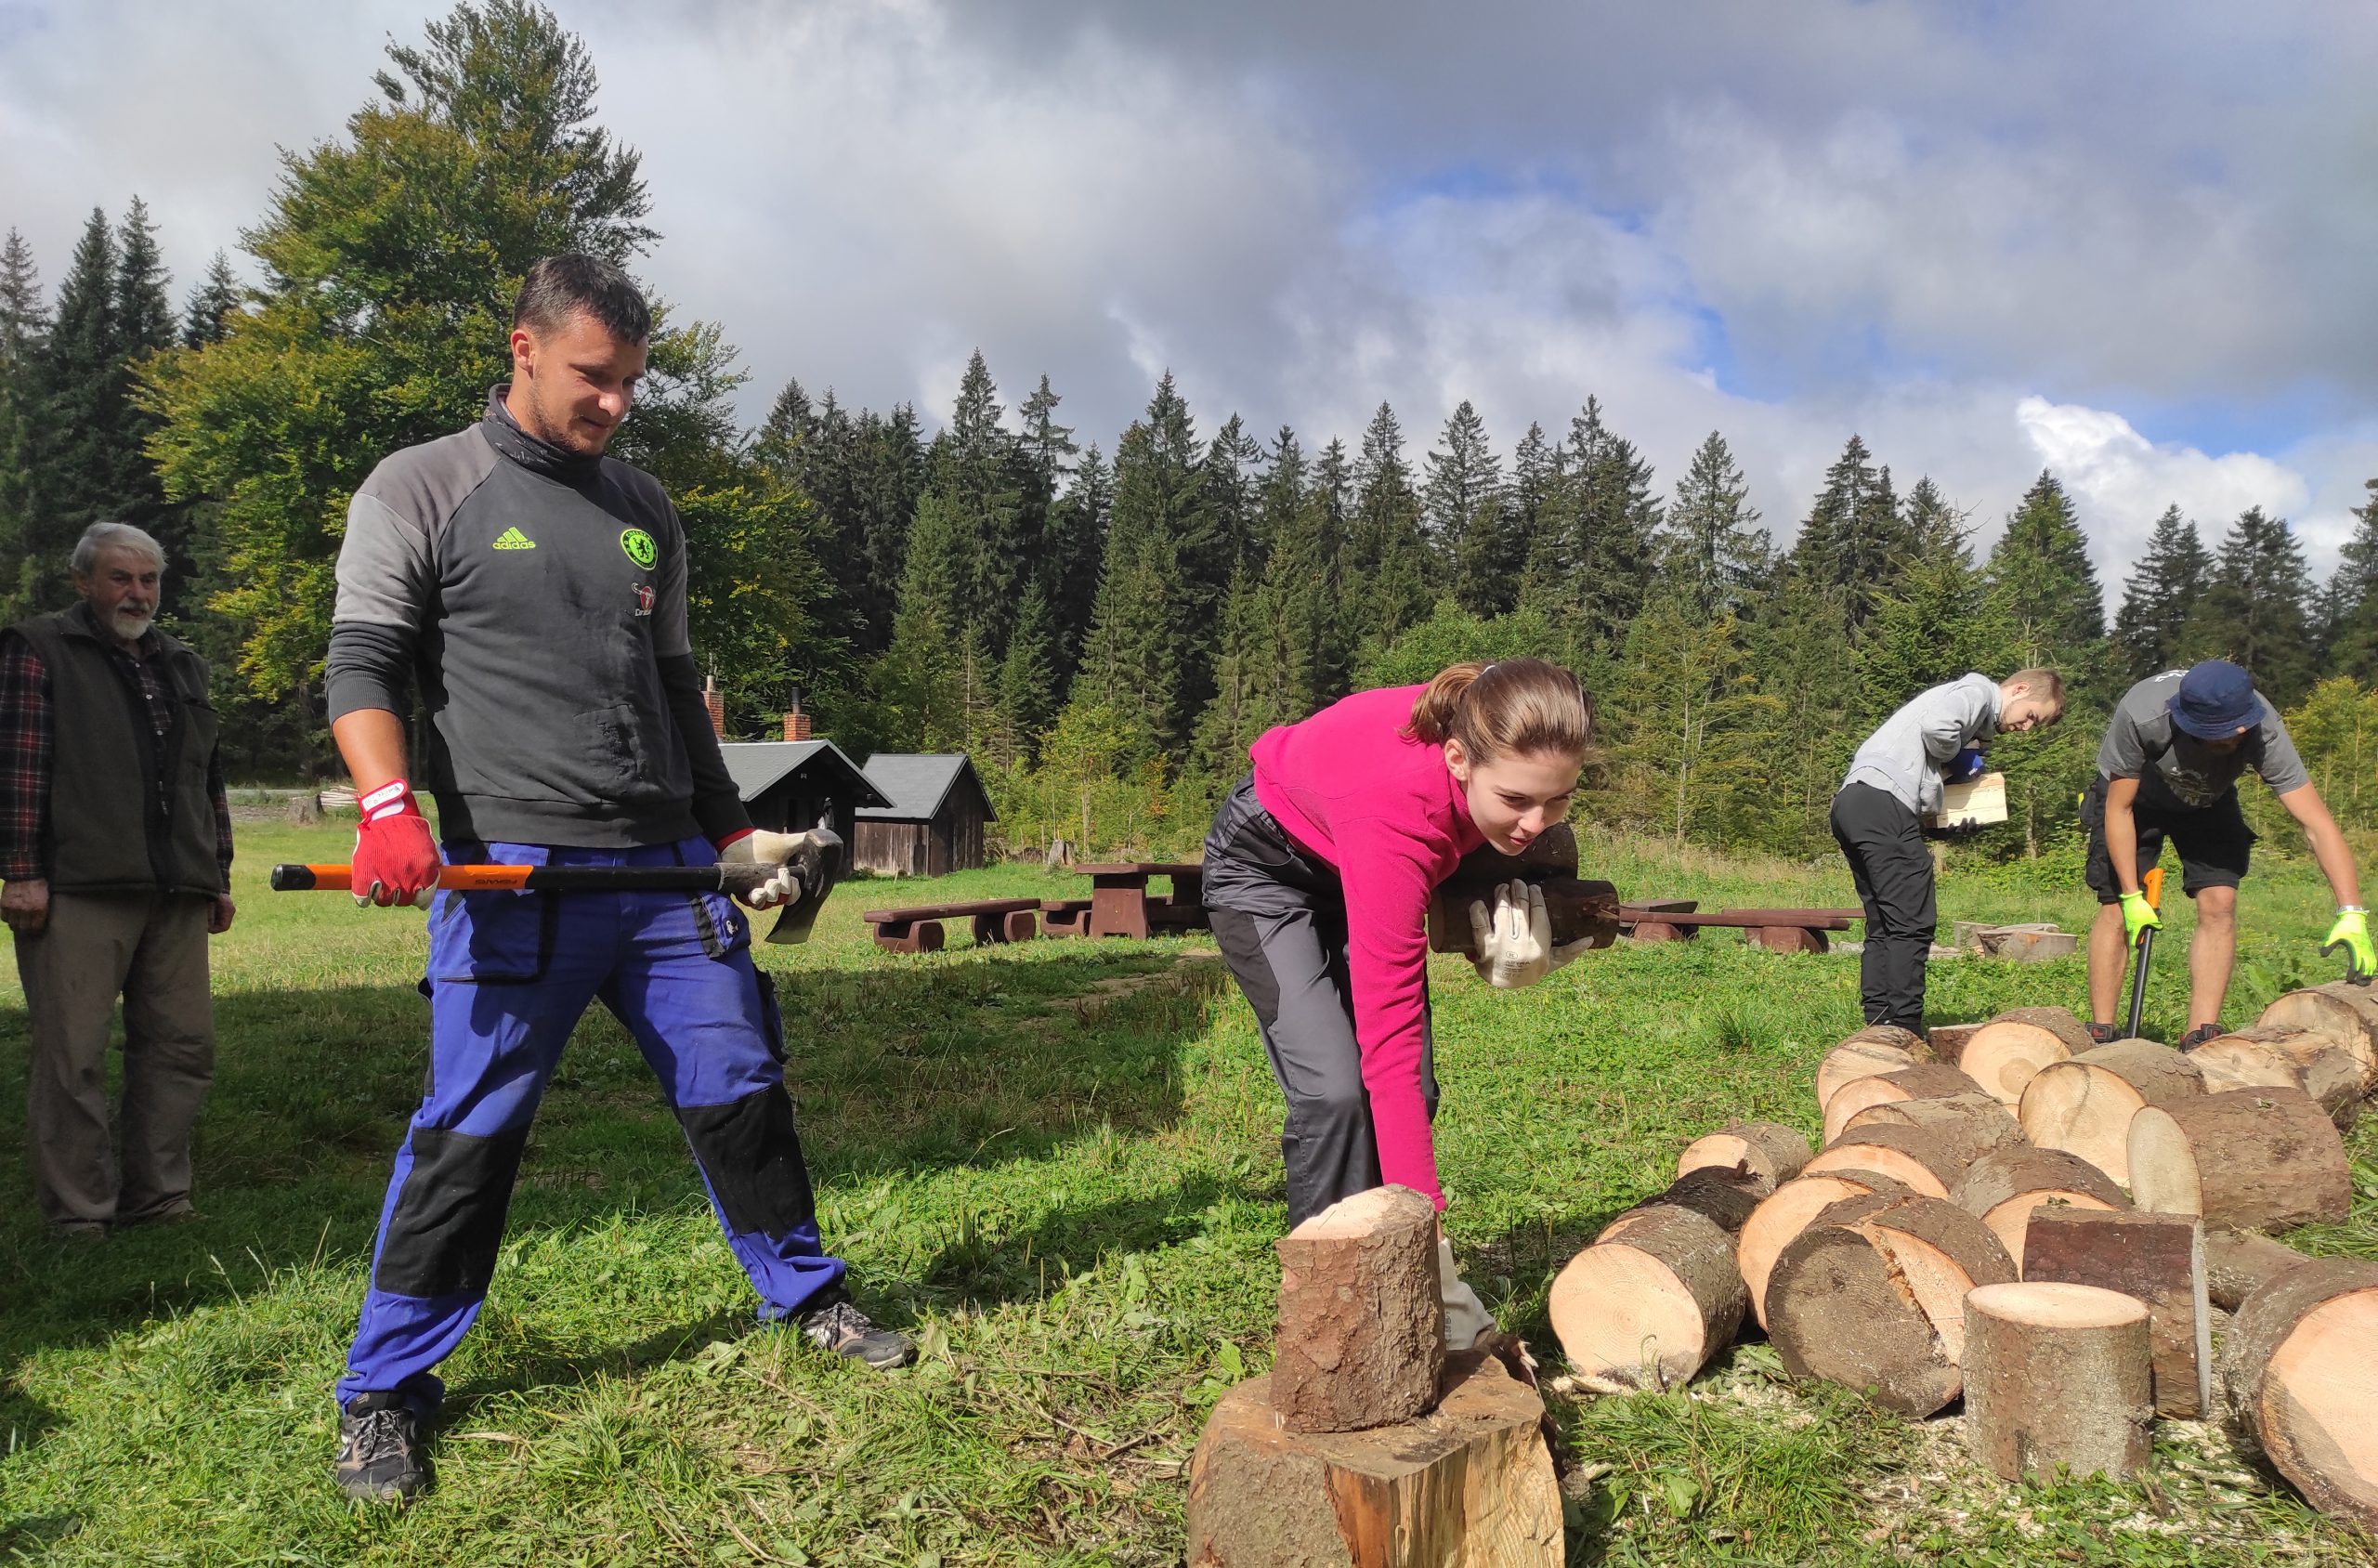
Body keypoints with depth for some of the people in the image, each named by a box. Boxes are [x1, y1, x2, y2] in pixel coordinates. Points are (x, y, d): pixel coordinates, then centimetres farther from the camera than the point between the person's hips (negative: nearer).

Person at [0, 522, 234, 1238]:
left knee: (182, 1044, 5)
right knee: (72, 1055, -2)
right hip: (78, 890, -5)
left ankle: (155, 1193, 15)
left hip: (175, 895, 5)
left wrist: (219, 876, 19)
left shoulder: (182, 664, 22)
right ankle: (78, 1212, 7)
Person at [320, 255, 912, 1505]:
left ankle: (807, 1296, 29)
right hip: (514, 874, -4)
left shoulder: (645, 511, 17)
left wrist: (732, 829, 17)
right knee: (470, 1132, -2)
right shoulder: (421, 490, 3)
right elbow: (363, 664, -3)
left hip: (668, 866, 5)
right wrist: (389, 805, -21)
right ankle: (384, 1391, 16)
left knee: (739, 1092, 9)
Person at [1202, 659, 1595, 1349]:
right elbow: (1388, 1039, -44)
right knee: (1335, 1089, -18)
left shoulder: (1501, 754, -28)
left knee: (1415, 1088, -3)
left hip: (1353, 865, 6)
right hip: (1265, 864, -6)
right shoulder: (1396, 811, -44)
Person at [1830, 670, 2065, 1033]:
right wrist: (1957, 759, 0)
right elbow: (1936, 725, -19)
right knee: (1912, 924, -8)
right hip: (1882, 801, -10)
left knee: (1884, 928, 11)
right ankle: (1905, 1034, -8)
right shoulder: (1979, 690, 2)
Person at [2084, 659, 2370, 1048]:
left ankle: (2199, 1040, -9)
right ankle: (2100, 1036, -4)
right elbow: (2119, 809, -27)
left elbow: (2317, 825, -34)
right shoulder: (2140, 714, -40)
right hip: (2133, 796, -2)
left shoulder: (2263, 731, -35)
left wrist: (2351, 914, -43)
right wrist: (2131, 897, -26)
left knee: (2219, 904, -13)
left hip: (2207, 799, 2)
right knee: (2116, 910, -11)